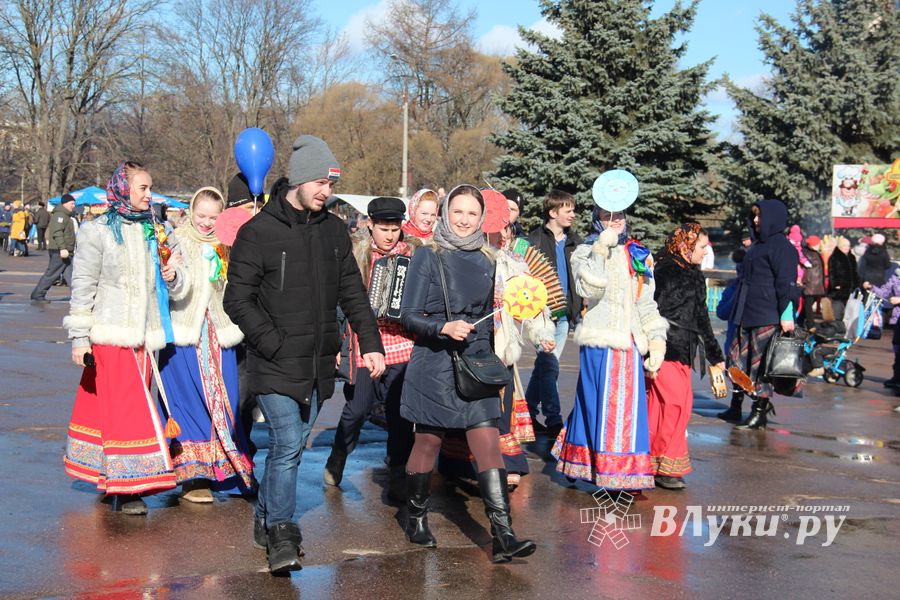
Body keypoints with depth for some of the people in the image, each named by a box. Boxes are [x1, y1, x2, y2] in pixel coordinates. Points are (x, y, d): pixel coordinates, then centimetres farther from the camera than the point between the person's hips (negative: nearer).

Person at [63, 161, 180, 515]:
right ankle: (127, 487, -5)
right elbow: (83, 287, -5)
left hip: (143, 337, 5)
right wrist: (79, 337, -10)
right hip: (111, 336, -5)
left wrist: (170, 279, 1)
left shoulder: (151, 232, 14)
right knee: (126, 406, -8)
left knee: (112, 406, 10)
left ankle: (109, 475, 18)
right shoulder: (98, 232, -3)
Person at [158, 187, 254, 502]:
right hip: (186, 334, -4)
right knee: (190, 400, -7)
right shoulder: (179, 243, -4)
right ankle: (192, 474, -2)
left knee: (223, 400, 7)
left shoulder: (225, 245, 11)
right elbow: (180, 292, -15)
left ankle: (227, 468, 21)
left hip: (219, 335, 5)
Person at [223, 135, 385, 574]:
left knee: (292, 446, 12)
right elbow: (237, 299, -8)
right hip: (275, 365, -5)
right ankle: (281, 535, -2)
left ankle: (266, 520, 28)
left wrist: (371, 343, 3)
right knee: (288, 445, -13)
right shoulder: (258, 233, -8)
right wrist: (275, 345, -14)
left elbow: (353, 293, 13)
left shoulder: (334, 231, 10)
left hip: (318, 364, 5)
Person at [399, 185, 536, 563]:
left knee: (489, 443, -6)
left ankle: (502, 535, -10)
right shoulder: (429, 256, -4)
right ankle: (416, 518, 28)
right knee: (428, 443, 7)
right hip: (434, 365, -4)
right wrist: (444, 328, -22)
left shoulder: (486, 261, 10)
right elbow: (409, 315, -8)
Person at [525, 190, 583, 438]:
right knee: (549, 365, -11)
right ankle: (553, 420, -10)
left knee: (545, 366, 11)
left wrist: (579, 308, 13)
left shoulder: (574, 241, 14)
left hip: (564, 314, 6)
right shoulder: (535, 239, -5)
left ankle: (528, 413, 22)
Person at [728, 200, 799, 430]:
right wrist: (737, 311, 26)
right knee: (738, 358, 8)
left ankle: (760, 411, 2)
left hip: (768, 318, -9)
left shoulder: (781, 247, -8)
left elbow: (786, 283, -15)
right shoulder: (758, 245, 21)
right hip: (748, 316, 9)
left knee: (760, 365, -5)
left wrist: (786, 315, -21)